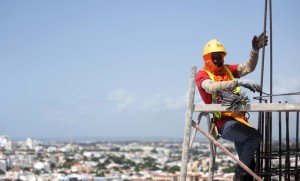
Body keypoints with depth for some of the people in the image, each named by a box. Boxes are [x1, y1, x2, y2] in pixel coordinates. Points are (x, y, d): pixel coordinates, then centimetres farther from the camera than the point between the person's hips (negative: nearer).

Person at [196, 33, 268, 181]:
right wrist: (239, 82, -35)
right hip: (224, 123, -7)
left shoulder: (227, 69, 14)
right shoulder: (202, 74, -4)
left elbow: (248, 67, 5)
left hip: (238, 119, 7)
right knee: (254, 136, -28)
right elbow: (212, 87, -25)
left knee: (249, 164, 11)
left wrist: (255, 50, -14)